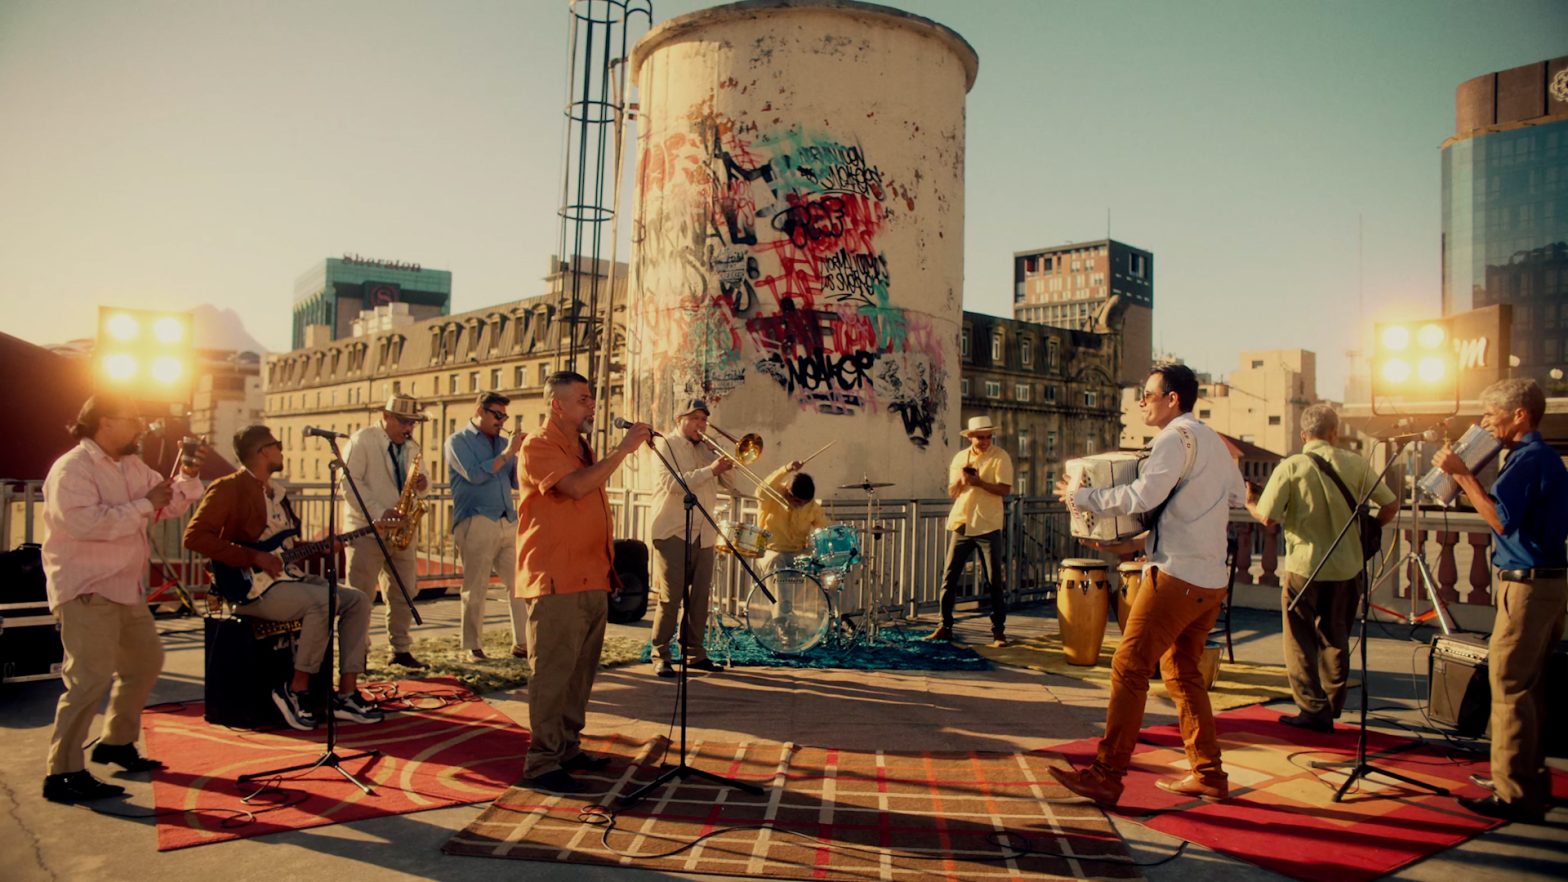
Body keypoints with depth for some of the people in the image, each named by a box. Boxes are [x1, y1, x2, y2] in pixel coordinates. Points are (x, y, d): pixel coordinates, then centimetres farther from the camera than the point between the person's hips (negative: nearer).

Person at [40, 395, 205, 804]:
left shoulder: (133, 466, 12)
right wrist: (144, 505, -22)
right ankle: (62, 774, -9)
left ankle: (116, 742, 35)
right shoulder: (72, 469, -15)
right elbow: (86, 522, -29)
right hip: (86, 593, -10)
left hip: (125, 588, 10)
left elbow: (168, 505, 17)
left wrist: (187, 477, -1)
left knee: (145, 663, 20)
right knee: (91, 678, -15)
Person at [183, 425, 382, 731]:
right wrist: (254, 557, -21)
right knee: (324, 600, -31)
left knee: (357, 600, -6)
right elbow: (194, 536, -19)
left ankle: (346, 694, -7)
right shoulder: (230, 488, -8)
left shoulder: (277, 491, 20)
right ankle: (295, 691, -17)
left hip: (285, 576, 9)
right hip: (251, 587, -9)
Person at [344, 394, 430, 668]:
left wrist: (422, 483, -5)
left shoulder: (411, 447, 15)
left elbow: (416, 485, 20)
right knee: (360, 594, -3)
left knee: (404, 592, 9)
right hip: (366, 529, -7)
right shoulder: (362, 440, -6)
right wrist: (379, 513, -22)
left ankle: (401, 650, 18)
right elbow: (350, 482, -14)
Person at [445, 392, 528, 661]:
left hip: (508, 523, 5)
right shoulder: (458, 441, 3)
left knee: (519, 584, 1)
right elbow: (475, 474, -12)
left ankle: (522, 643, 7)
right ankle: (473, 647, 8)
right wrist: (507, 453, -11)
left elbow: (517, 482, 15)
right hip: (476, 524, -5)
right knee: (475, 589, -1)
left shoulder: (502, 443, 19)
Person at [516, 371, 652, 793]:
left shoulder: (582, 448, 19)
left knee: (581, 671, 13)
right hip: (557, 581, -9)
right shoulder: (539, 446, -7)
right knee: (553, 672, -7)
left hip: (592, 579, 9)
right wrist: (623, 448, -19)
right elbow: (576, 486, -23)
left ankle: (567, 749, 23)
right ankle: (541, 762, -1)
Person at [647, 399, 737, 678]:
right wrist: (710, 470, -21)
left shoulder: (707, 449, 19)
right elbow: (672, 483, -17)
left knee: (699, 595, 6)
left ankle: (694, 652, 16)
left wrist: (722, 461, 0)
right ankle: (660, 655, 1)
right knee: (670, 597, -7)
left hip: (703, 534, 6)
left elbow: (729, 484, 17)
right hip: (673, 532, -6)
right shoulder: (666, 445, 0)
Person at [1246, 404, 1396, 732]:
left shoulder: (1290, 467, -10)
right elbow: (1390, 505, 0)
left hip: (1304, 566, -4)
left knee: (1301, 641, 8)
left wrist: (1248, 502, 5)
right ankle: (1332, 708, 25)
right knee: (1335, 639, 18)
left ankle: (1314, 710, 5)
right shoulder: (1355, 463, -1)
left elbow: (1267, 517, -15)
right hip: (1347, 567, 4)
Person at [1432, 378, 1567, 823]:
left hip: (1528, 585, -11)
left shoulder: (1528, 459, -15)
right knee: (1531, 686, 15)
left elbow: (1500, 518, -23)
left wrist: (1461, 473, -19)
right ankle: (1532, 779, 23)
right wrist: (1466, 475, 11)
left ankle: (1515, 794, -4)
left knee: (1509, 685, -7)